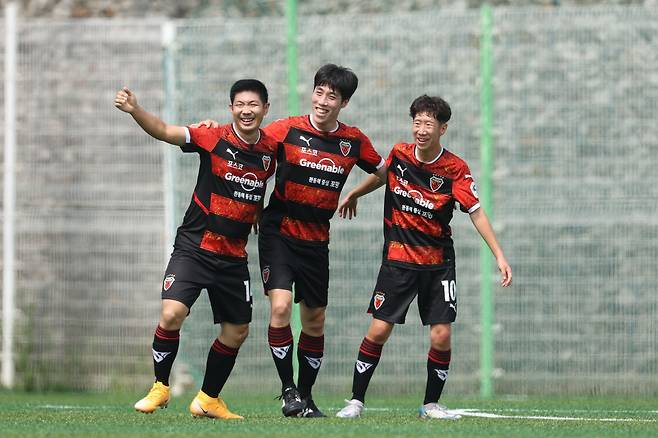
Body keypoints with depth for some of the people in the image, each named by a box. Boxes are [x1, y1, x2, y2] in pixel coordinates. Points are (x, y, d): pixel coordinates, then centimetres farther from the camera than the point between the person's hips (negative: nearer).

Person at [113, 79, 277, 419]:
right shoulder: (215, 139, -11)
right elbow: (164, 131, -21)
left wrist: (258, 212, 5)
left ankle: (208, 399, 28)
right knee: (172, 314, -21)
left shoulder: (271, 148, 0)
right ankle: (160, 387, -2)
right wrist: (134, 110, -37)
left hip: (234, 256, 4)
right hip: (194, 247, -4)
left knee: (237, 331, 10)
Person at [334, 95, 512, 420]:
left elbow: (476, 213, -10)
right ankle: (356, 400, 5)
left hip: (438, 263, -1)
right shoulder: (399, 154, -4)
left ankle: (431, 404, 12)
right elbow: (381, 176, 19)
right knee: (378, 330, -6)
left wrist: (499, 256, -17)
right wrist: (353, 195, 30)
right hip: (397, 258, 1)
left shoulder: (455, 169, -11)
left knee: (441, 337, -6)